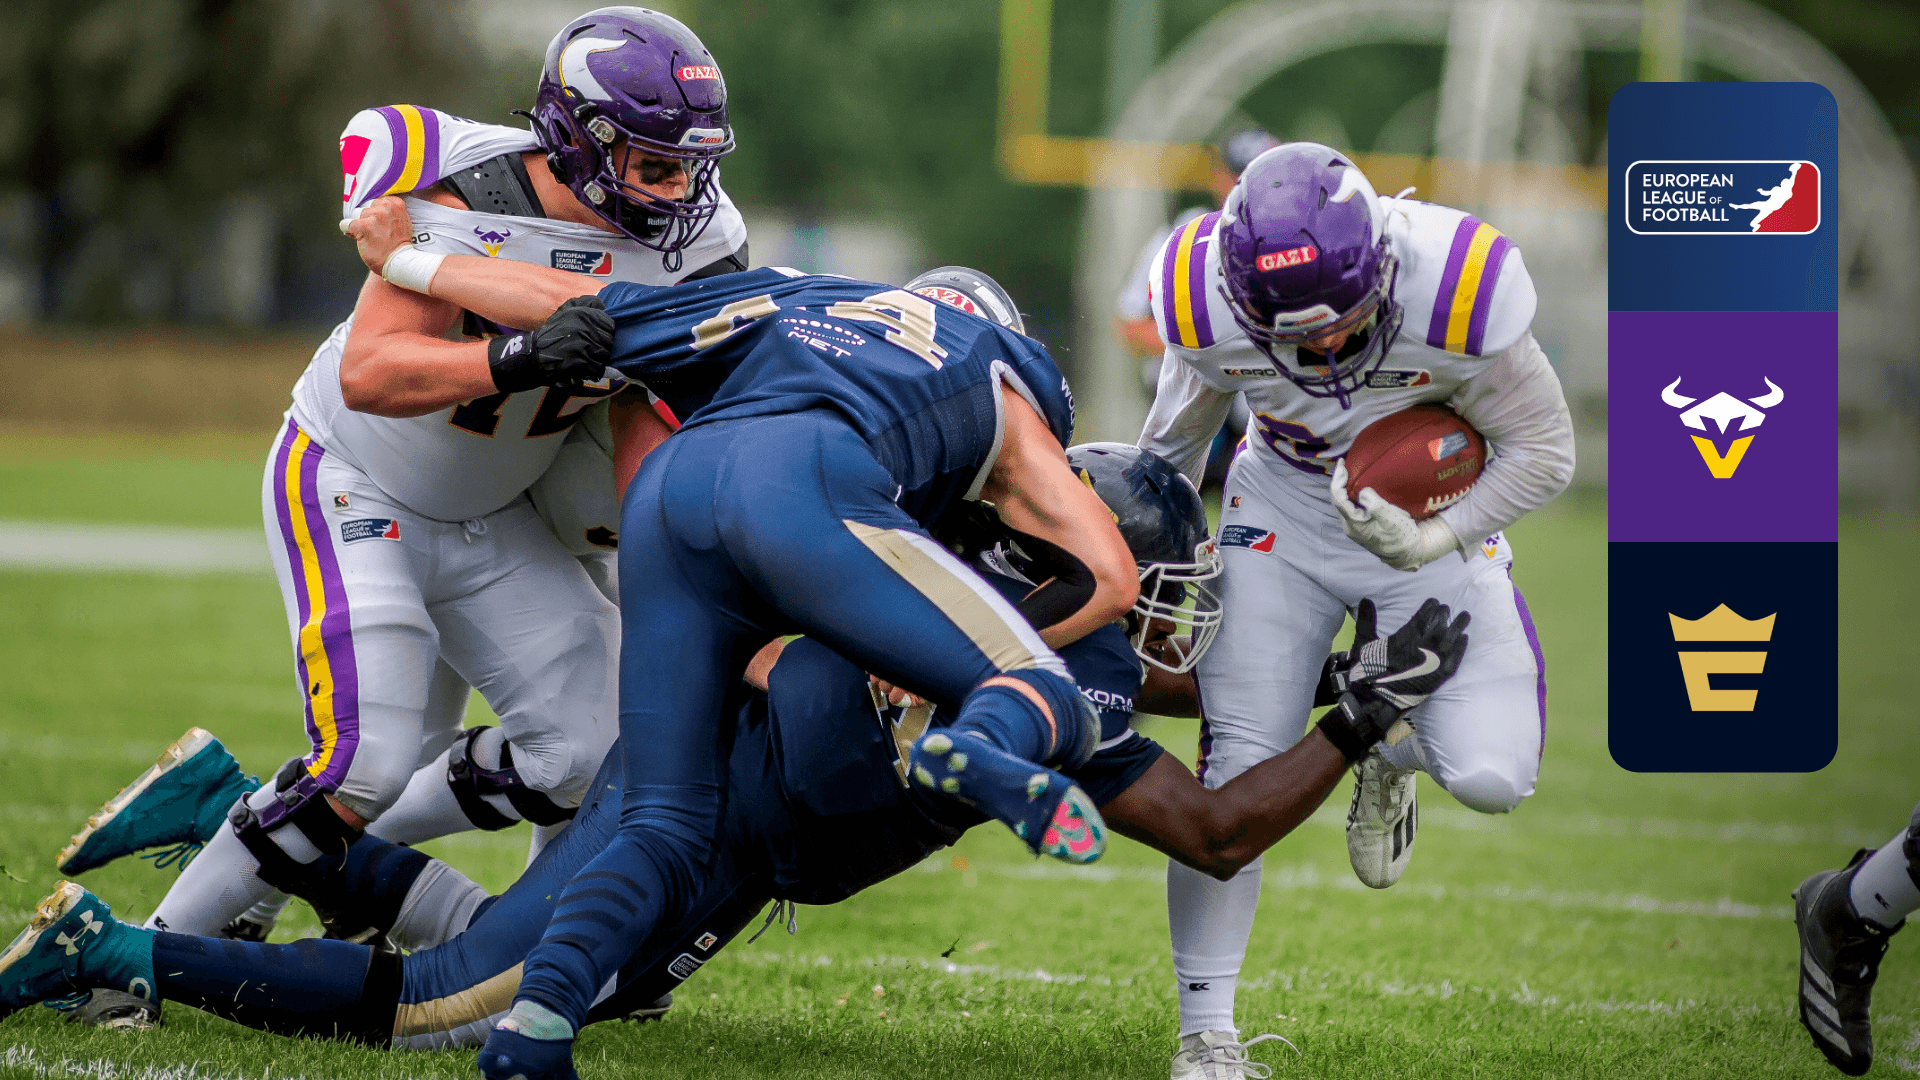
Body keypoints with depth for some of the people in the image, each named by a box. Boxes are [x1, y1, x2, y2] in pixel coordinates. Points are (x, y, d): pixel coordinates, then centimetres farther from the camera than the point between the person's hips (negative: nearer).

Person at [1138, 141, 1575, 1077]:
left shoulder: (1452, 293, -33)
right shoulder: (1210, 305, -25)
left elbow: (1543, 449, -16)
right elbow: (1174, 440, 0)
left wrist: (1431, 543, -28)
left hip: (1435, 521, -1)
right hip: (1284, 520, 1)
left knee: (1491, 778, -15)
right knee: (1238, 773, -11)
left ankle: (1391, 758, 24)